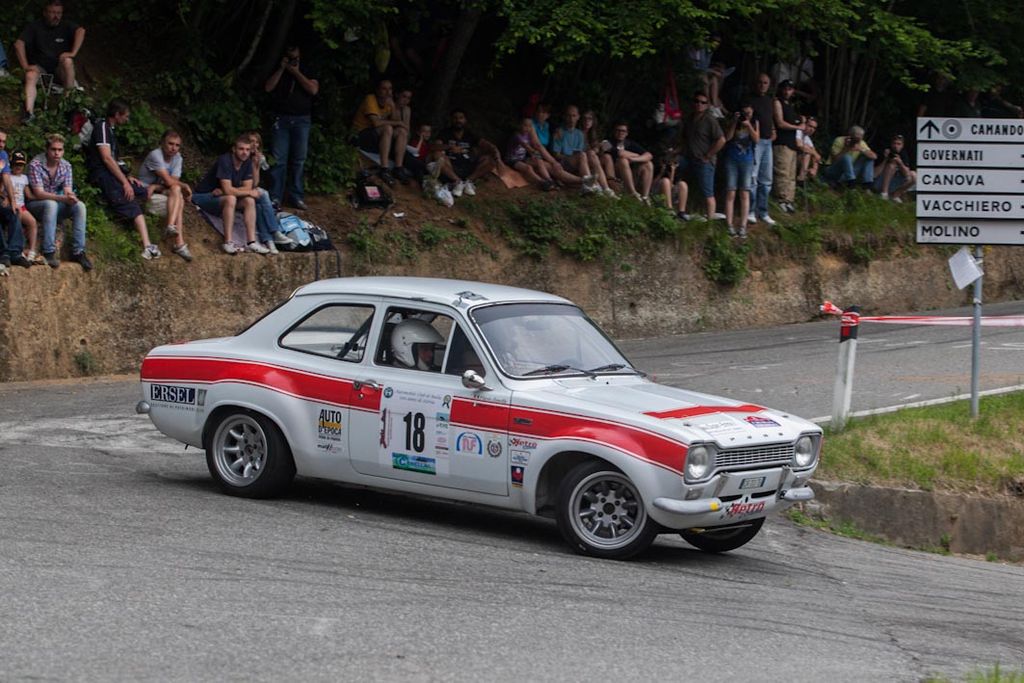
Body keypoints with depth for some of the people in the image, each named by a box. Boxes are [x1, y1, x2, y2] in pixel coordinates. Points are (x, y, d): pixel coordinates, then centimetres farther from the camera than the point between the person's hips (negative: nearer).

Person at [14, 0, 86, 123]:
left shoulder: (65, 26, -1)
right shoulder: (35, 27, 0)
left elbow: (81, 31, -21)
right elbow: (19, 44, -9)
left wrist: (73, 53, -33)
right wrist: (25, 66, -20)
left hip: (60, 70, 0)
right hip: (40, 67, 0)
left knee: (67, 60, -32)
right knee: (30, 76, -31)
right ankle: (29, 112, -43)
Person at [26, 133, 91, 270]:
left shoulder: (66, 166, 1)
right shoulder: (35, 165, -17)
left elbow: (67, 191, -3)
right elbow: (39, 193, -24)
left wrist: (71, 197, -30)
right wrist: (63, 198, -37)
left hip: (57, 204, 5)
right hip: (36, 205, -5)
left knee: (79, 206, -21)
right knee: (51, 204, -37)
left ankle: (78, 252, -21)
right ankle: (49, 253, -38)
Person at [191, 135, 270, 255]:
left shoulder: (247, 164, -1)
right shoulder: (225, 161, -24)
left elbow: (247, 187, -8)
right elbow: (228, 190, -31)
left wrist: (222, 191, -20)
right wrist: (249, 192, -17)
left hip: (220, 197, 7)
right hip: (203, 196, -7)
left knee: (249, 201, -13)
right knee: (230, 199, -34)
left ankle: (251, 242, -18)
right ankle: (228, 243, -34)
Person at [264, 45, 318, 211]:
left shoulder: (306, 72, 12)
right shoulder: (278, 72, 14)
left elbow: (313, 89, -6)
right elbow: (268, 87, -2)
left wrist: (296, 73, -6)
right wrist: (281, 69, -5)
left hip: (302, 120, 0)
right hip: (281, 119, 0)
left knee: (299, 160, -1)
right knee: (278, 159, -6)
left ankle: (297, 197, 2)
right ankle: (275, 197, -6)